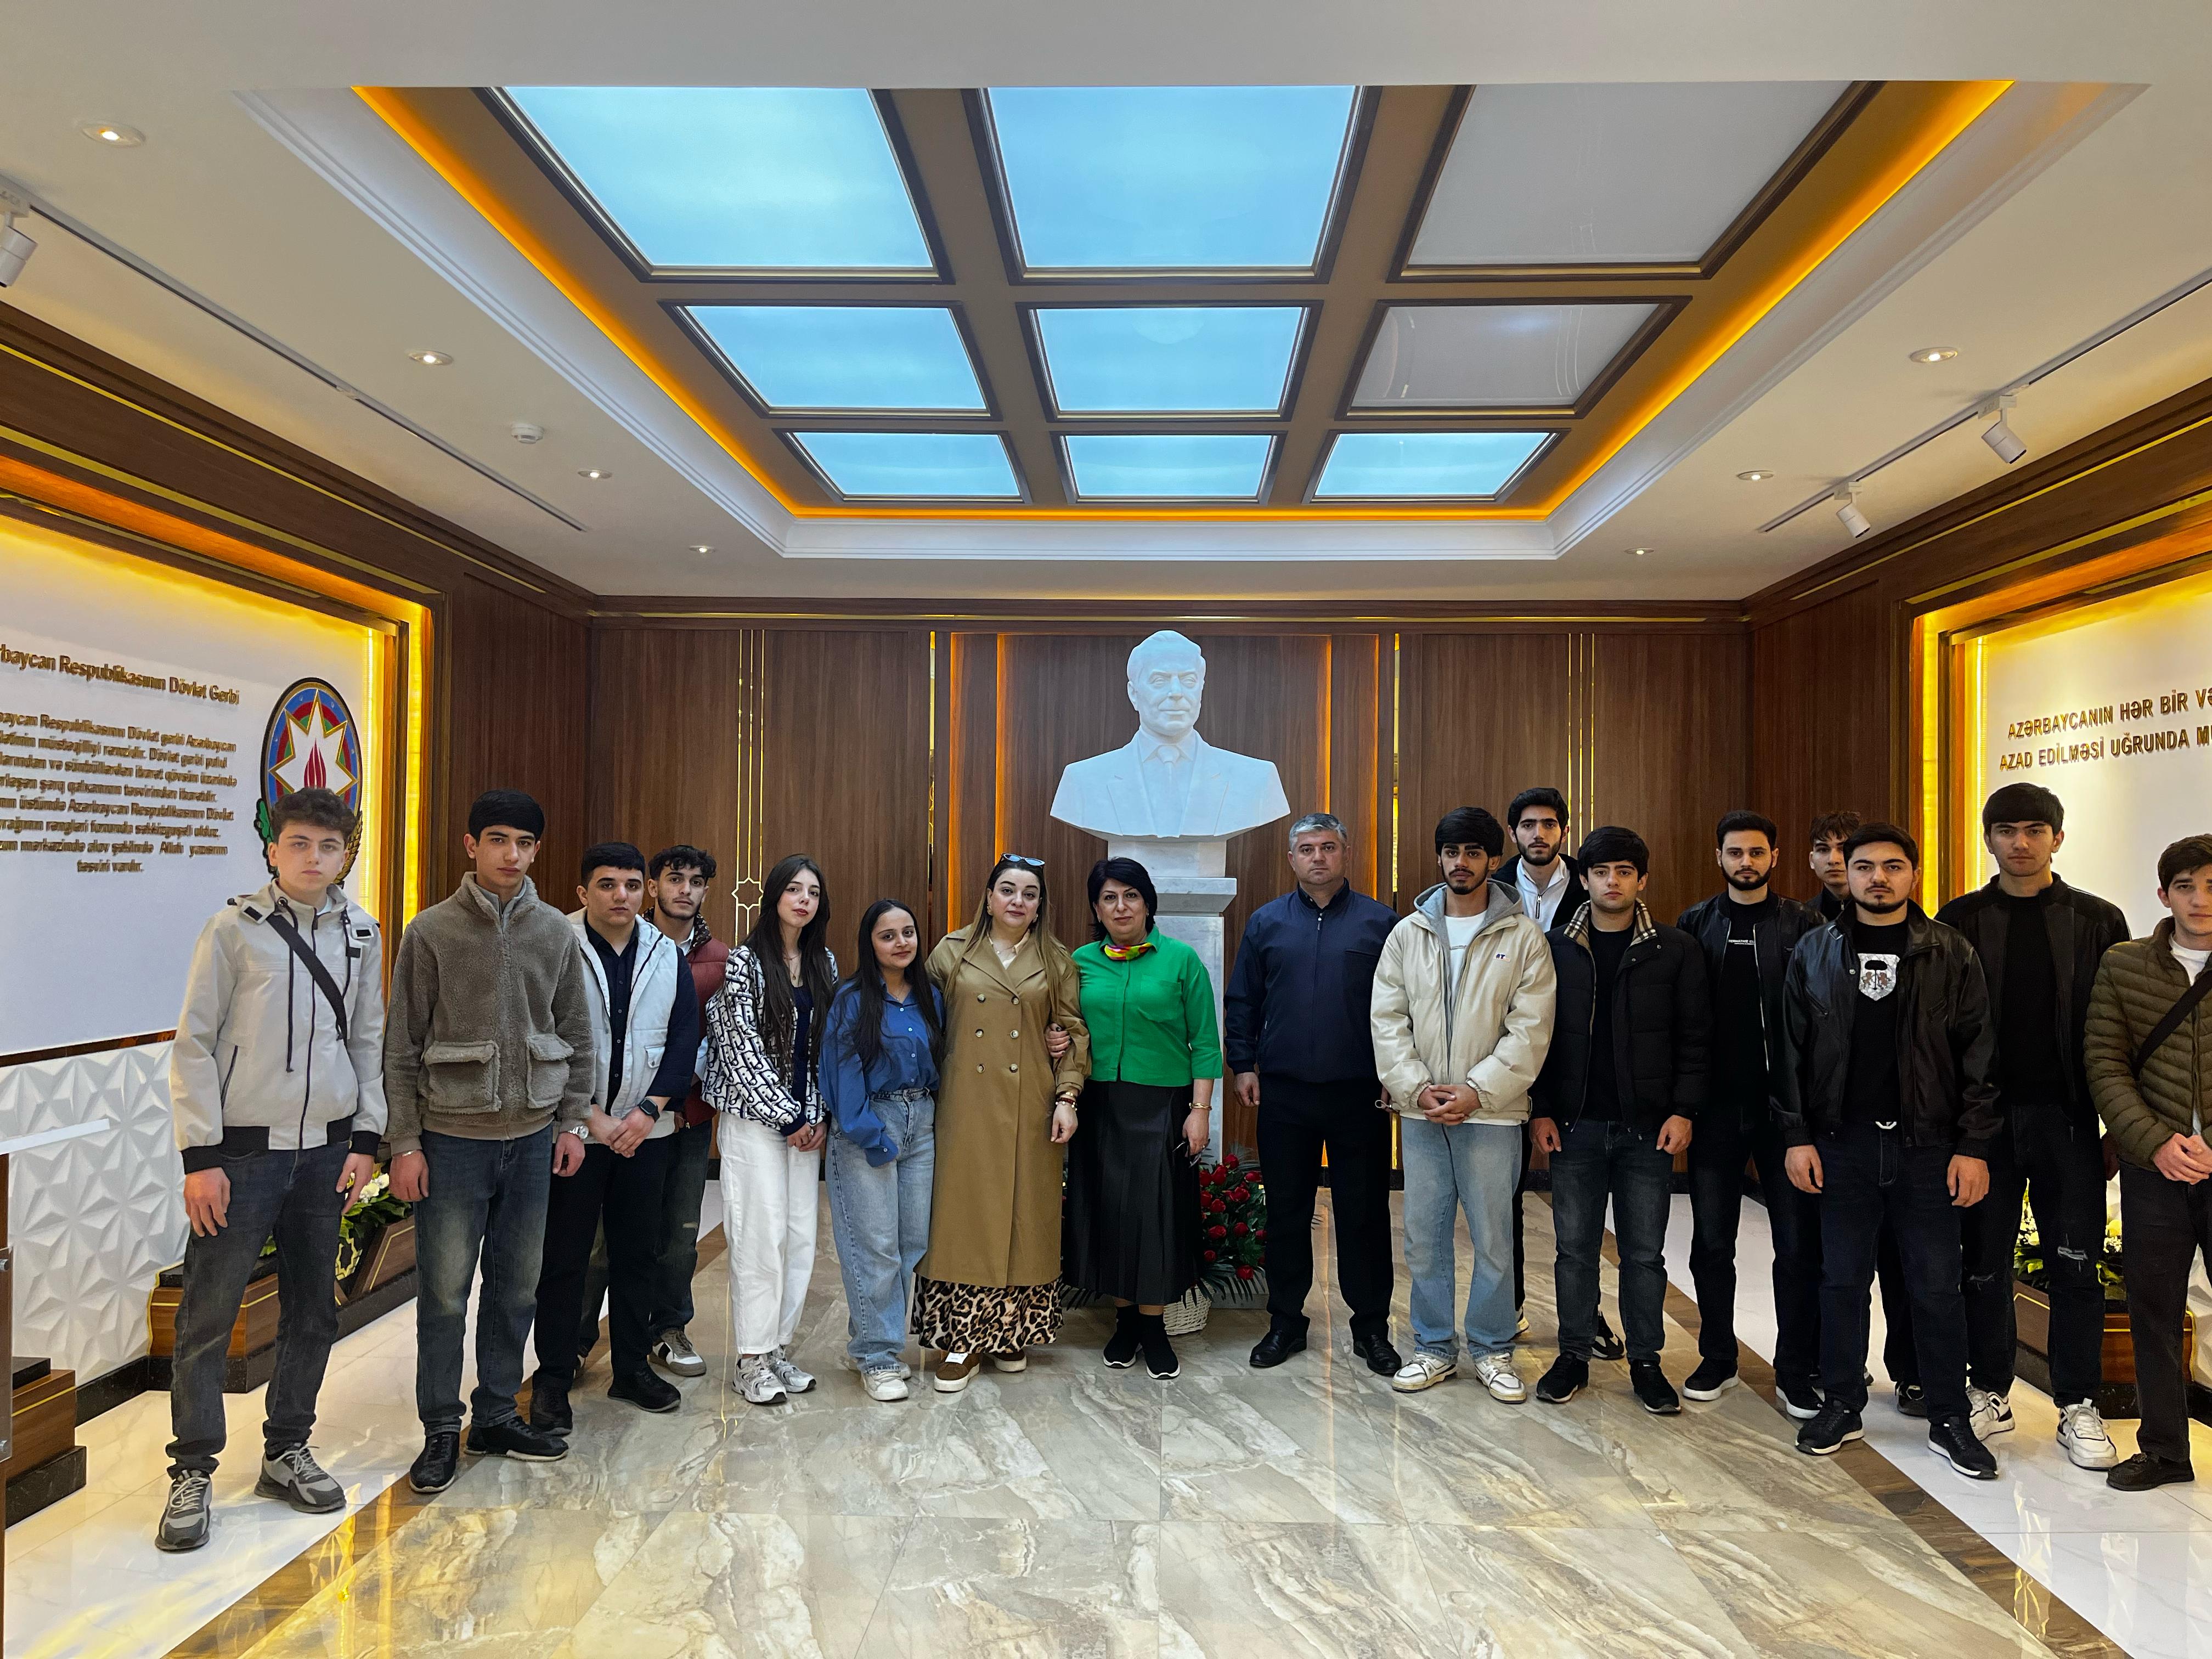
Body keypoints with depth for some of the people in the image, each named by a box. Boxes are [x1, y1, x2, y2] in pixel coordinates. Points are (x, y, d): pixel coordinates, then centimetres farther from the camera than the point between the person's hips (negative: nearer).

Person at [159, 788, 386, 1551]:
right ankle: (192, 1474, 16)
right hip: (242, 1151, -4)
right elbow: (194, 1044, -6)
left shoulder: (361, 935, 5)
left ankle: (286, 1452, 27)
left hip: (327, 1151, 4)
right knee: (209, 1313, 1)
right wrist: (200, 1155, -11)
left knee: (313, 1310, 12)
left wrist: (366, 1138, 3)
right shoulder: (235, 929, -6)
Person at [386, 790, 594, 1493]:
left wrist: (572, 1121, 6)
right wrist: (405, 1142, -7)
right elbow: (401, 1047, -4)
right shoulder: (432, 931, -5)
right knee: (445, 1290, 2)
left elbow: (577, 1036, 10)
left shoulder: (556, 932, 4)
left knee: (517, 1284, 11)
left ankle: (496, 1414, 27)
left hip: (532, 1136, 3)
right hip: (452, 1137, -3)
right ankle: (441, 1430, 18)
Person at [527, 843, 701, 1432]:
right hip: (573, 1131, -4)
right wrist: (592, 1118, -12)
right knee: (563, 1258, 5)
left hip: (645, 1130, 4)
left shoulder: (667, 955, 5)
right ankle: (552, 1381, 18)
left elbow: (685, 1039, 3)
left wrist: (649, 1110, -7)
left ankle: (633, 1368, 26)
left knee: (639, 1253, 12)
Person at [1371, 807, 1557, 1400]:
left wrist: (1476, 1091, -14)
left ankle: (1492, 1350, 24)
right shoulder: (1408, 933, 6)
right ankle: (1434, 1348, 25)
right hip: (1421, 1111, 3)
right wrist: (1416, 1087, -8)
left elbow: (1530, 1029, -8)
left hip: (1491, 1111, -2)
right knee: (1424, 1238, 10)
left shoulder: (1523, 937, -2)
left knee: (1494, 1239, 6)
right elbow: (1387, 1019, 3)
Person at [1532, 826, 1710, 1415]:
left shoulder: (1675, 950, 0)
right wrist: (1541, 1111, -2)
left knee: (1645, 1252, 8)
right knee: (1575, 1248, 8)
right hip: (1574, 1124, 1)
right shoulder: (1556, 947, 2)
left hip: (1648, 1126, -1)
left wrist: (1683, 1110, -8)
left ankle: (1645, 1361, 23)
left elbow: (1694, 1036, -1)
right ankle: (1574, 1356, 22)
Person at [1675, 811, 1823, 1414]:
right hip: (1716, 1107, 2)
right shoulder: (1696, 925, 4)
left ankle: (1797, 1368, 19)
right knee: (1711, 1242, 9)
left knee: (1798, 1243, 5)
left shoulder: (1802, 924, 0)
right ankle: (1718, 1358, 24)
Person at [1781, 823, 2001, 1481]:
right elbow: (1793, 1051, 4)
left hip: (1928, 1144, -1)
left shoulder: (1951, 953, 1)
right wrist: (1797, 1137, -1)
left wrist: (1974, 1146, -6)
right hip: (1842, 1144, 1)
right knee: (1842, 1279, 9)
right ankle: (1842, 1405, 22)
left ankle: (1949, 1419, 20)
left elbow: (1979, 1054, 0)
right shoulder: (1815, 952, 4)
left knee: (1937, 1285, 6)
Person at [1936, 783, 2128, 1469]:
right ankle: (1989, 1393, 21)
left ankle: (2079, 1408, 16)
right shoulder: (1960, 920, 4)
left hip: (2066, 1117, 0)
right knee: (1985, 1264, 8)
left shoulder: (2098, 921, 4)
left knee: (2076, 1267, 3)